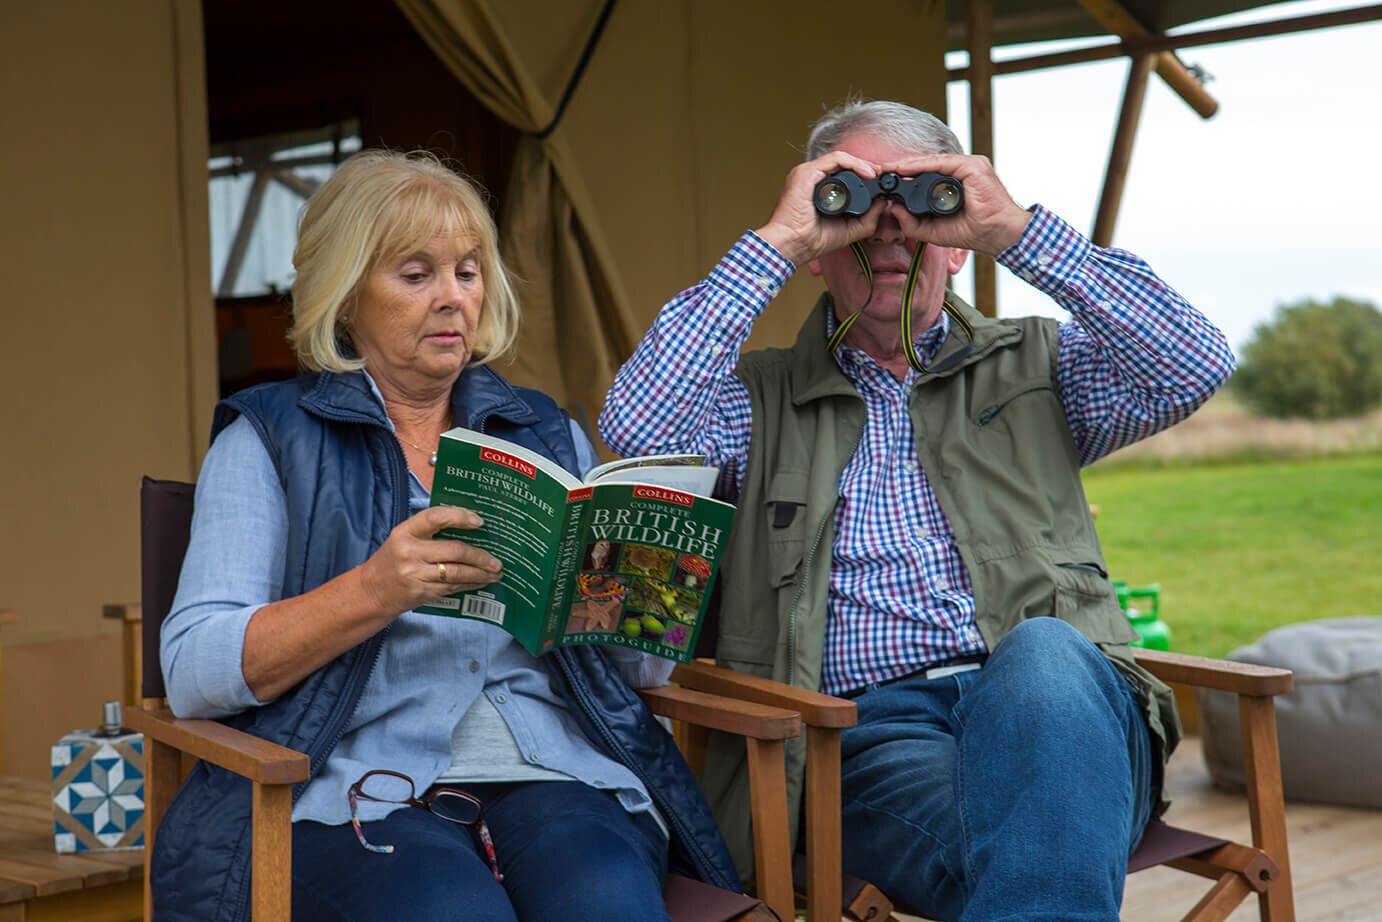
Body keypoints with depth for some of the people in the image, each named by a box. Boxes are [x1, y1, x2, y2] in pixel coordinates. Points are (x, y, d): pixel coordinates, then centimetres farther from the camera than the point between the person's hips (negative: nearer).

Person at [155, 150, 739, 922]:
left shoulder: (548, 432, 21)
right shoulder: (270, 438, 10)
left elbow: (644, 665, 18)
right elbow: (193, 670, -3)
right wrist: (373, 592, -18)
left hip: (554, 770, 3)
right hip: (358, 786, -2)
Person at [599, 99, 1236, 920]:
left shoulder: (1034, 366, 22)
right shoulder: (762, 401, 20)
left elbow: (1195, 367, 3)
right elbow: (639, 429, -2)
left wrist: (1019, 231, -2)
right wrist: (773, 243, -1)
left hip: (1060, 701, 2)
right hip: (874, 724, -2)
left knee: (1040, 658, -37)